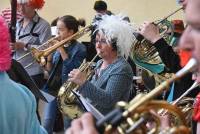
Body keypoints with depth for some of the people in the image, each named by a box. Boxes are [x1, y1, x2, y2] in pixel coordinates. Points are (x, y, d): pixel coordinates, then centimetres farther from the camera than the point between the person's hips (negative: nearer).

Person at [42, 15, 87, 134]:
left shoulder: (80, 49, -10)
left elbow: (74, 71, -22)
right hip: (53, 88, 6)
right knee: (47, 123, 4)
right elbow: (50, 70, 10)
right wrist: (49, 55, -8)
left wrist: (61, 51, -20)